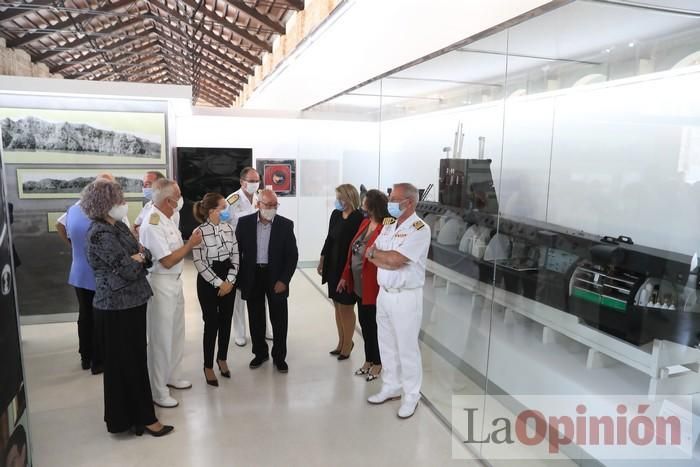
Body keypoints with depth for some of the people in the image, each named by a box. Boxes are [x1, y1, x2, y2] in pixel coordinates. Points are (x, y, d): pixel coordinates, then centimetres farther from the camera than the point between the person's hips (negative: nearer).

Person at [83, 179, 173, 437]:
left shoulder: (119, 226, 9)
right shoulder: (100, 233, -18)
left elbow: (146, 255, 9)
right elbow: (127, 268, -22)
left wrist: (138, 254, -12)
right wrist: (138, 256, -3)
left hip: (133, 299, 9)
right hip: (119, 304, -9)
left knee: (135, 356, 17)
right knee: (127, 360, 3)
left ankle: (128, 413, 32)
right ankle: (142, 417, 15)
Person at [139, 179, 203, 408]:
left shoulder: (167, 219, 6)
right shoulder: (153, 224, -22)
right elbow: (167, 261, -22)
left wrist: (190, 242, -1)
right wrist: (190, 244, -15)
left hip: (175, 281, 9)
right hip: (160, 284, -9)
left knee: (176, 333, 21)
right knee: (161, 338, 3)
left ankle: (171, 376, 39)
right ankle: (158, 391, 18)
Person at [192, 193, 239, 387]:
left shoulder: (229, 228, 1)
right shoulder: (200, 232, -15)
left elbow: (235, 256, 3)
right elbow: (200, 263, -15)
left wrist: (229, 280, -7)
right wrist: (218, 283, -14)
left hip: (228, 280, 5)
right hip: (208, 282, -5)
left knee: (226, 321, 13)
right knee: (211, 323, 2)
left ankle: (222, 358, 33)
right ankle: (208, 366, 19)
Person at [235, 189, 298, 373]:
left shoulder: (286, 225, -4)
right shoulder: (244, 223, -1)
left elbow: (292, 255, -4)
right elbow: (237, 250, 3)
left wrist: (284, 280, -10)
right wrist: (239, 279, 0)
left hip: (276, 278, -1)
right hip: (252, 277, 1)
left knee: (279, 320, 6)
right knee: (256, 319, 13)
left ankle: (279, 356, 23)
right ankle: (260, 353, 32)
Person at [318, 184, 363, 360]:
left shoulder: (358, 218, -16)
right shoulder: (335, 214, 4)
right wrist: (322, 260, 13)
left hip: (348, 268, -6)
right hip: (333, 265, 7)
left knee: (346, 307, 5)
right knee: (337, 306, 14)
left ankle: (347, 344, 21)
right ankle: (342, 342, 28)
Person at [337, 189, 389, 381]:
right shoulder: (365, 223, 5)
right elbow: (352, 251, 9)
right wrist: (345, 277, 11)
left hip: (372, 287, -8)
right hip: (358, 285, 8)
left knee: (373, 325, 9)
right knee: (364, 323, 19)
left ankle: (377, 363, 29)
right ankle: (368, 360, 36)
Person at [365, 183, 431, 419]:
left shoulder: (420, 229, -15)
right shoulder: (388, 225, 9)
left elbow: (394, 260, -23)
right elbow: (371, 257, 2)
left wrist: (375, 252, -5)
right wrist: (390, 259, -16)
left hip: (406, 297, -7)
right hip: (384, 293, 7)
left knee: (407, 348, 4)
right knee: (387, 345, 17)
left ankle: (411, 395, 21)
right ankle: (391, 387, 34)